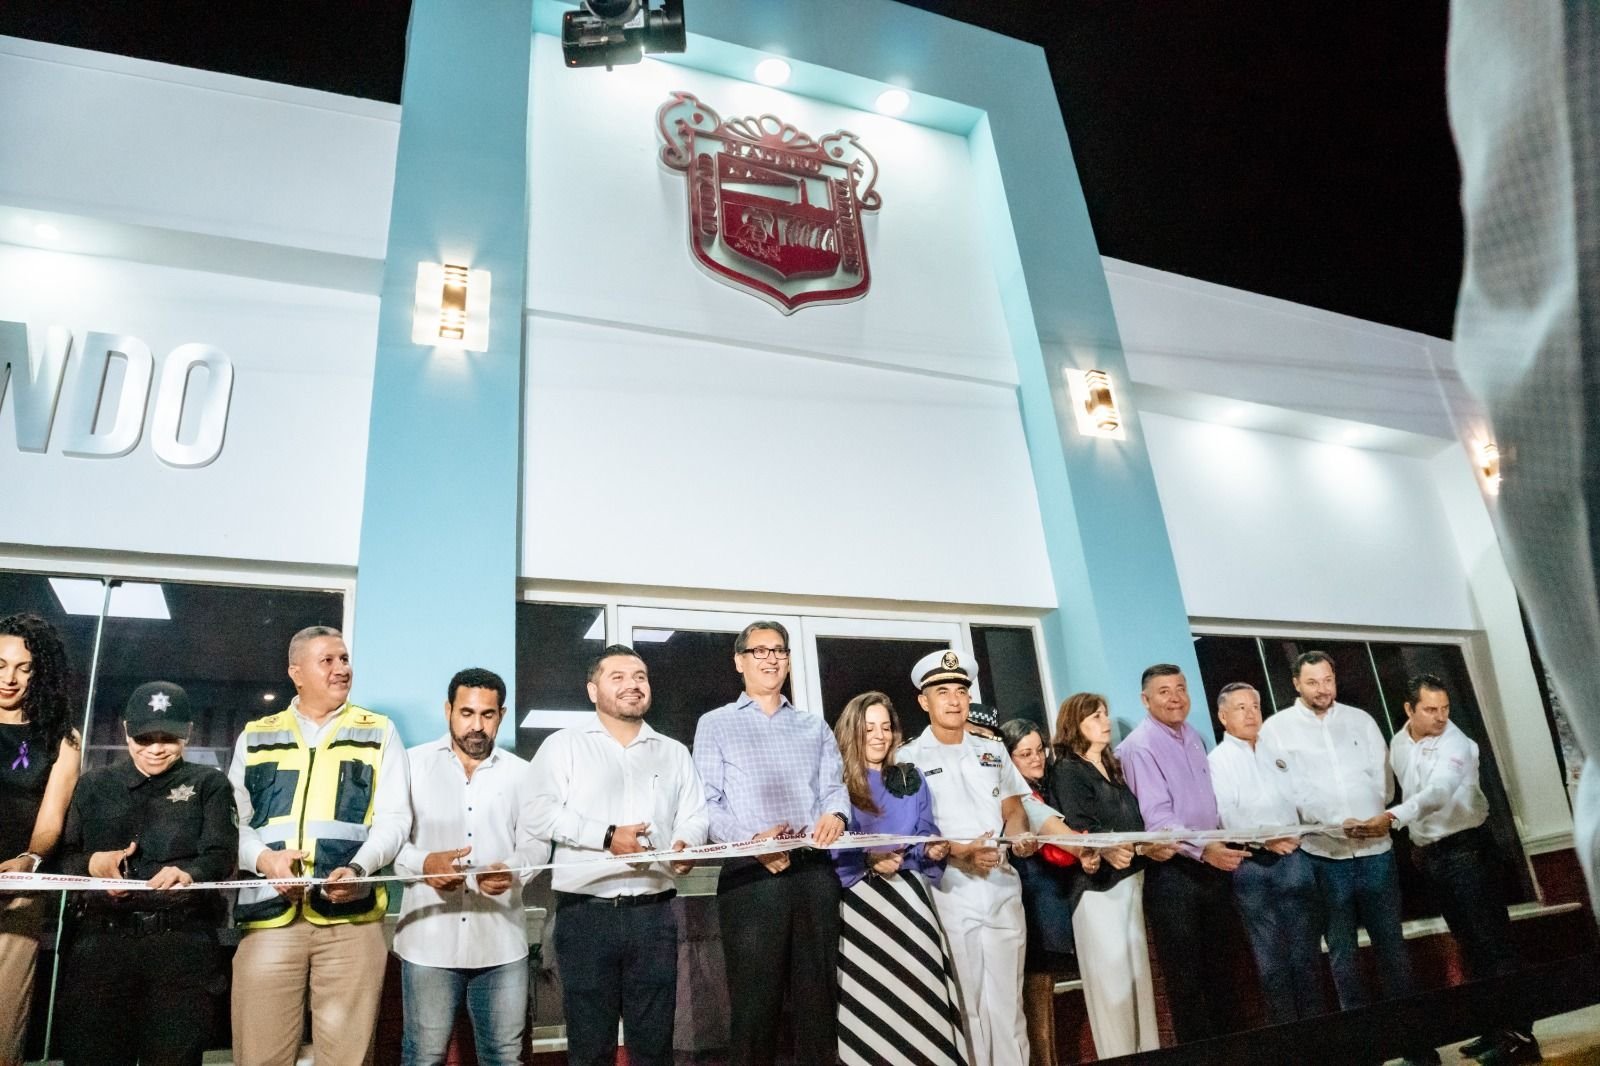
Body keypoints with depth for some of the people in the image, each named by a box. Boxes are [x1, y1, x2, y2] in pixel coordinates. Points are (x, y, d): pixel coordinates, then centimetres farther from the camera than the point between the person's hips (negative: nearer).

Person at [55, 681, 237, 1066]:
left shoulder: (208, 784, 10)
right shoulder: (94, 786, 18)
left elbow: (221, 855, -2)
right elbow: (61, 856, 13)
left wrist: (189, 873, -24)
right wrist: (91, 863, -9)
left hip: (183, 941, -2)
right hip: (101, 940, 2)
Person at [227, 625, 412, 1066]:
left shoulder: (379, 733, 11)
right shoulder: (255, 736, 16)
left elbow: (394, 819, 3)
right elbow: (232, 820, 11)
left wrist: (358, 868, -15)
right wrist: (264, 859, -9)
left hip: (351, 918, -1)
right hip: (270, 914, 1)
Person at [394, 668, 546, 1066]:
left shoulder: (521, 773, 10)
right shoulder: (413, 763, 4)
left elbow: (536, 843, 6)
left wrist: (512, 870, -15)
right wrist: (423, 863, -20)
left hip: (501, 942, 2)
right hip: (429, 939, -2)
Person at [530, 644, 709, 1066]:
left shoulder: (674, 752, 16)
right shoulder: (563, 745, 5)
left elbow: (694, 815, 9)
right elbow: (543, 813, -7)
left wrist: (685, 843, -13)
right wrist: (607, 837, -16)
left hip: (654, 912, 3)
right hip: (586, 910, -3)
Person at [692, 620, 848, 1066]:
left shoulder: (814, 726, 20)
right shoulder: (715, 724, 9)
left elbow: (833, 786, 12)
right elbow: (706, 803, 0)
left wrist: (835, 814, -12)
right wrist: (752, 840, -16)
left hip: (815, 869, 3)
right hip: (750, 872, -3)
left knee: (818, 992, 7)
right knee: (755, 995, 1)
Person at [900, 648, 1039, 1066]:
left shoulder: (993, 752, 14)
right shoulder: (909, 758, -1)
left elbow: (1013, 811, 17)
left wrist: (1019, 837, -5)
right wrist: (959, 852, -20)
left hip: (1003, 888, 4)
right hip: (950, 892, -4)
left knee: (1008, 999, 8)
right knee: (965, 1001, 3)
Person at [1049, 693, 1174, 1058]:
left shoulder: (1113, 766, 15)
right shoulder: (1068, 771, -9)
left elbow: (1134, 821, 15)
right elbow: (1083, 831, -18)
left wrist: (1154, 845, -5)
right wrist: (1143, 849, -28)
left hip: (1131, 880, 7)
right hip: (1098, 885, -7)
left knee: (1138, 971, 12)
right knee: (1111, 975, -1)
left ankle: (1147, 1050, 21)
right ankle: (1118, 1055, 8)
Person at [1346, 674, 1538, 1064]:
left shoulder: (1455, 743, -19)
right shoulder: (1398, 745, 4)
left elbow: (1438, 792, -35)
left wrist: (1392, 818, -48)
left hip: (1467, 848, -7)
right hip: (1430, 853, 7)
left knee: (1493, 941, -6)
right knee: (1469, 943, 13)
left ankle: (1520, 1034, -1)